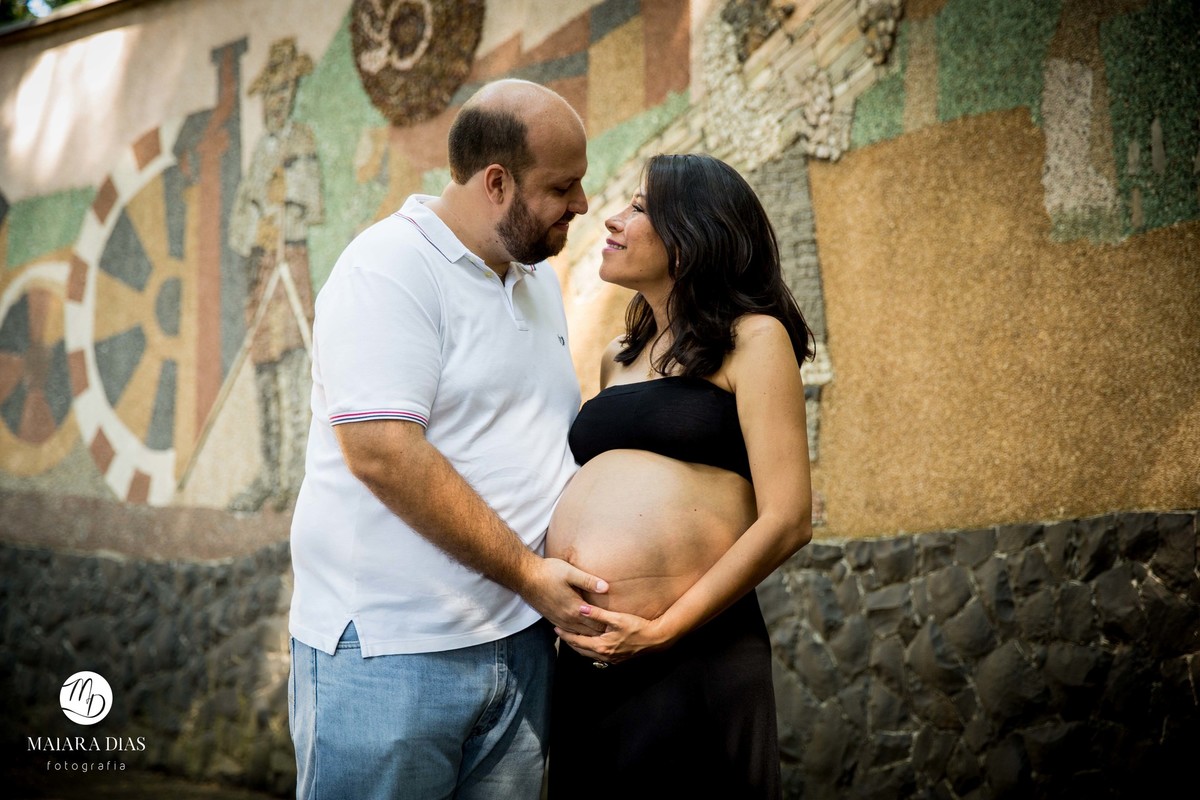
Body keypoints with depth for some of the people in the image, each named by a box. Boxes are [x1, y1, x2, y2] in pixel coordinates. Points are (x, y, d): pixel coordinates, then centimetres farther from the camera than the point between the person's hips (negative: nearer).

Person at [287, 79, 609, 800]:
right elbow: (383, 452, -21)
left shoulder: (539, 276, 15)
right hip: (390, 651, -7)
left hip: (520, 643, 8)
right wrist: (526, 571, -18)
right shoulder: (389, 268, -12)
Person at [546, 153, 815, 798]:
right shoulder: (618, 359, 18)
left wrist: (664, 630, -13)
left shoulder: (752, 338, -2)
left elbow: (788, 520, -10)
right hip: (583, 660, 6)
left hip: (693, 656, -6)